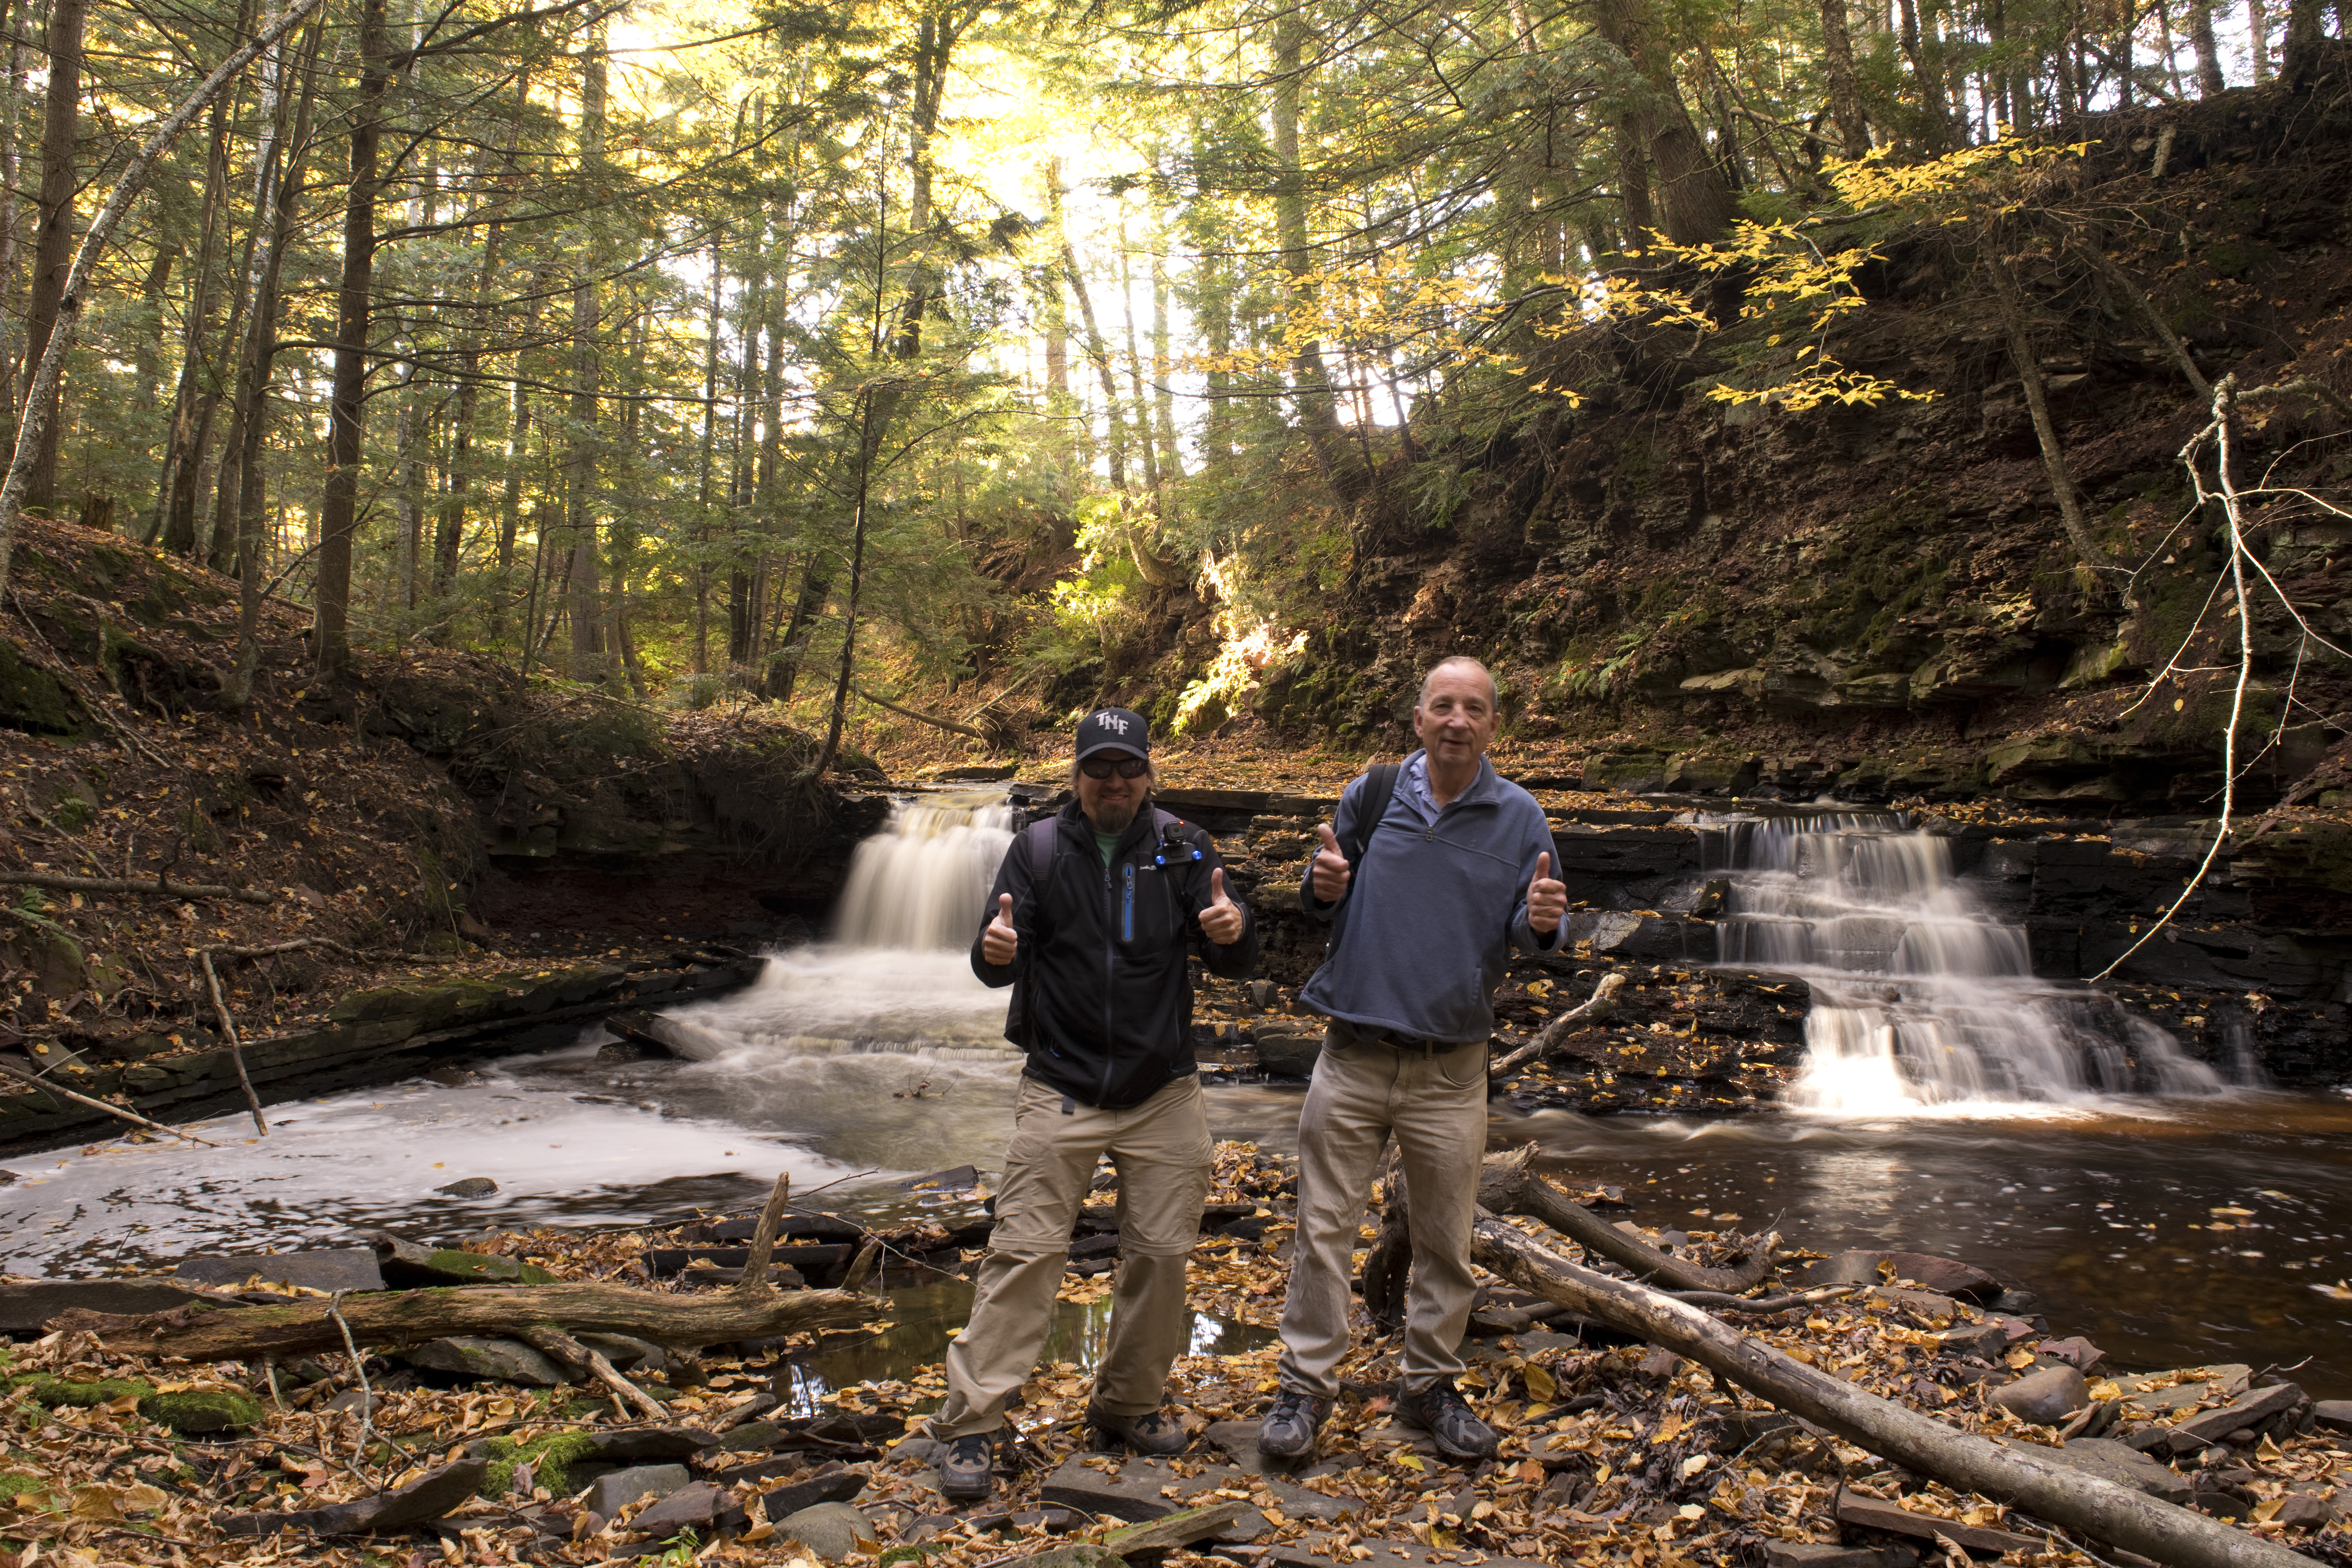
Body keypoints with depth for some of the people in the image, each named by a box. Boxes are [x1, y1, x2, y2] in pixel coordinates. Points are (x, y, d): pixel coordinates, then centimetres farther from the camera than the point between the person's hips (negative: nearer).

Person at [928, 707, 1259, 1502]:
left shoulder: (1183, 849, 1)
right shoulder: (1039, 849, 0)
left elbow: (1233, 960, -4)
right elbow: (999, 961, -5)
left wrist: (1232, 929, -29)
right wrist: (996, 950, -30)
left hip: (1163, 1093, 2)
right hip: (1061, 1090, -2)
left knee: (1162, 1254, 8)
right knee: (1024, 1251, -4)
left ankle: (1127, 1405, 27)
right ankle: (968, 1424, 5)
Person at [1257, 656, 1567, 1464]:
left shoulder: (1518, 817, 0)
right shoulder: (1371, 795, 1)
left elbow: (1529, 925, 1)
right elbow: (1322, 903, 10)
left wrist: (1541, 920, -22)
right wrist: (1323, 888, -13)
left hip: (1449, 1070, 1)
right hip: (1353, 1056, 0)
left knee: (1446, 1245, 12)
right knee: (1324, 1230, 4)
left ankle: (1430, 1386, 30)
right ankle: (1304, 1387, 19)